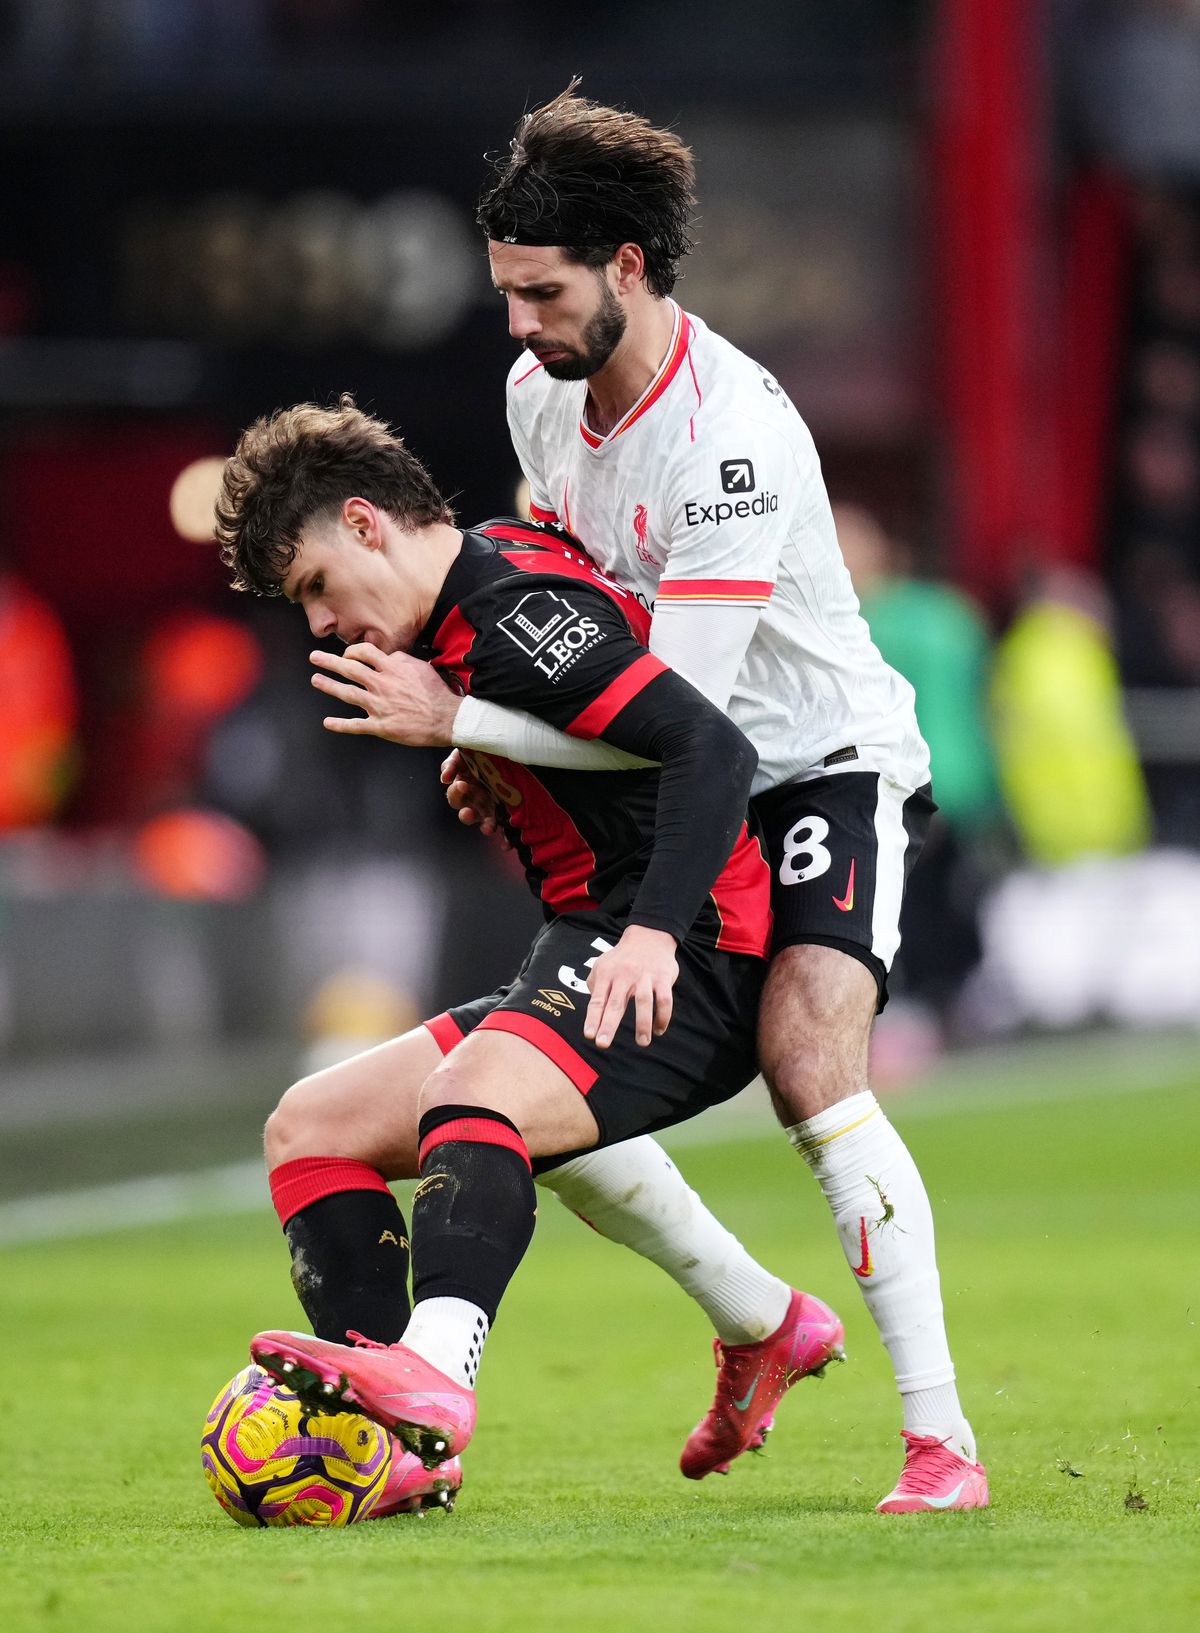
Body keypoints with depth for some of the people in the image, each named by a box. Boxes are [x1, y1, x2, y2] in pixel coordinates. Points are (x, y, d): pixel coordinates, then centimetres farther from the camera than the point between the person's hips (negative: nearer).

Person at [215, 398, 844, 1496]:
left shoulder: (515, 612, -14)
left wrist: (655, 933, -32)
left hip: (682, 971, -11)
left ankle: (436, 1375, -61)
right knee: (310, 1128, 8)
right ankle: (388, 1443, -10)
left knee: (473, 1092, -38)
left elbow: (712, 749, -23)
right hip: (583, 962, 11)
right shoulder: (463, 627, 17)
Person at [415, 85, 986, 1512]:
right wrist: (500, 743, 5)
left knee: (806, 1059, -29)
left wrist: (464, 721, -26)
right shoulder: (539, 391, -2)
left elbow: (676, 709, -30)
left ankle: (940, 1438, -27)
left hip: (827, 763, -8)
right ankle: (760, 1319, 24)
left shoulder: (732, 430, -28)